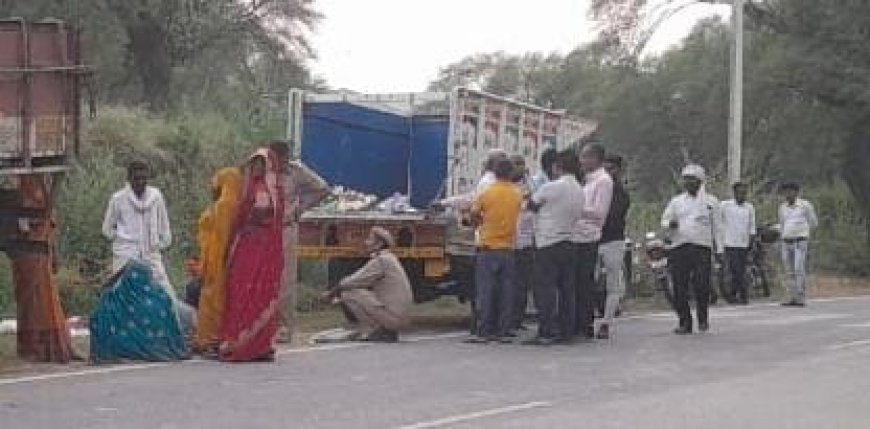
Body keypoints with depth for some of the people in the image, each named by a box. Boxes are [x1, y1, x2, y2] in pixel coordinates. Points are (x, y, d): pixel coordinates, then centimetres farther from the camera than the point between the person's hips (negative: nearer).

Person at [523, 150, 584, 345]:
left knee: (545, 289, -6)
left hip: (548, 243, -7)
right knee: (567, 289, 9)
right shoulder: (580, 191, 9)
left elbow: (532, 204, -3)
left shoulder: (551, 187, -14)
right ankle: (566, 331, 12)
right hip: (569, 243, 7)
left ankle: (546, 333, -10)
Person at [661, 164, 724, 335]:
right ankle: (684, 322, 6)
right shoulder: (676, 201, 16)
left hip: (702, 248, -2)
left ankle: (703, 318, 7)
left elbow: (717, 226, 12)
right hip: (679, 248, 2)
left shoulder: (711, 201, 11)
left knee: (702, 285, -12)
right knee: (680, 288, -2)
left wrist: (719, 248, 5)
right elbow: (664, 220, 15)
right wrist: (670, 224, -10)